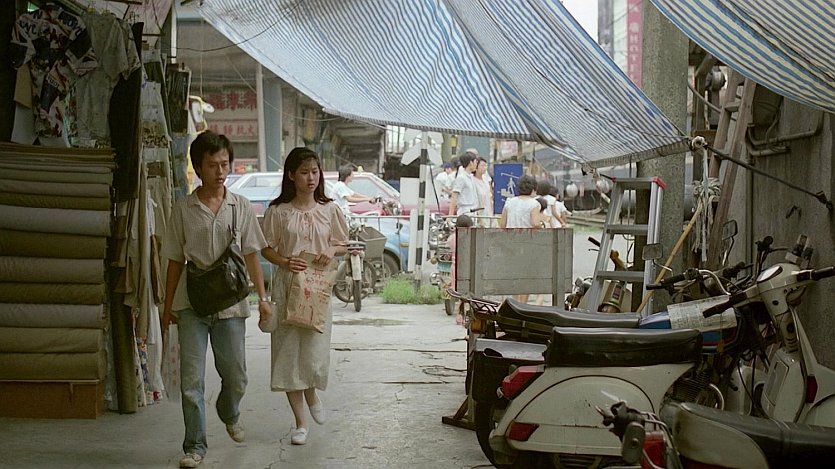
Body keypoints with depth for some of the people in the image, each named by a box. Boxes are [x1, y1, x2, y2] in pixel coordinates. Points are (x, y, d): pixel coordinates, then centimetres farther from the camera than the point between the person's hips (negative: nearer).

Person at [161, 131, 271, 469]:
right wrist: (167, 307, 7)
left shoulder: (240, 207, 4)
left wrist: (262, 297, 4)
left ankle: (229, 415, 42)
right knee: (191, 379, -2)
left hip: (230, 303, 1)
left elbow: (251, 255, 8)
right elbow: (175, 261, 6)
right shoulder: (183, 209, 1)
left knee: (236, 377, 10)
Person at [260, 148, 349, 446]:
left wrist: (332, 250, -8)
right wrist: (284, 261, -14)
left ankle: (312, 394, 29)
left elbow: (344, 245, 13)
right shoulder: (278, 211, 0)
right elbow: (267, 249, 5)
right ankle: (300, 422, 15)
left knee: (315, 352, -8)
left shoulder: (329, 209, 4)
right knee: (288, 352, 2)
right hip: (287, 287, 0)